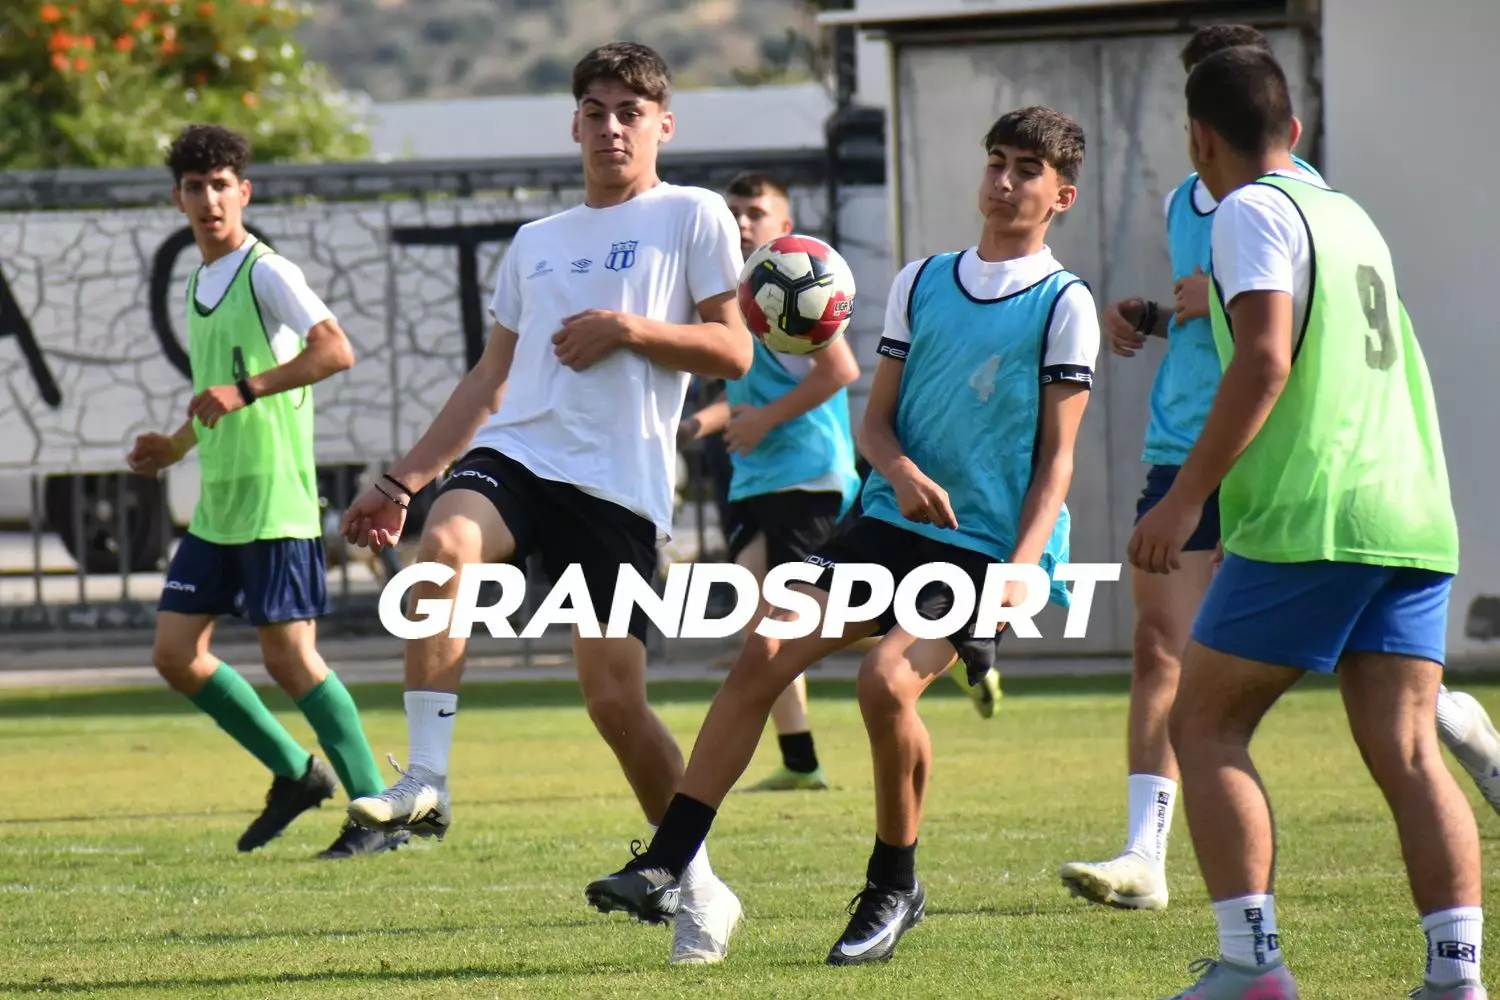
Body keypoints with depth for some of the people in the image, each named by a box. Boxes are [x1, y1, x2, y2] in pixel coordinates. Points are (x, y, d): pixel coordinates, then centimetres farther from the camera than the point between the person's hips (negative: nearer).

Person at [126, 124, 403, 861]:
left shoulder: (267, 274, -10)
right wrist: (176, 446, 15)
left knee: (288, 659, -10)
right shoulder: (199, 284, 16)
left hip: (276, 502, -9)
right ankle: (296, 773, 18)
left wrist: (244, 391, -27)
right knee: (175, 653, 5)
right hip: (216, 509, 9)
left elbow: (336, 352, -24)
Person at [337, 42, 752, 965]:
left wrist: (627, 328, -11)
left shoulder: (692, 217, 8)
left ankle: (700, 888, 13)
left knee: (614, 696, -7)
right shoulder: (536, 244, 22)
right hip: (516, 451, 4)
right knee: (445, 543, -32)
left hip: (619, 482, -4)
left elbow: (734, 353, 2)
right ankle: (426, 782, -30)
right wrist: (402, 481, 19)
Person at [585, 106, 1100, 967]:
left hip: (988, 548, -5)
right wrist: (902, 469, -11)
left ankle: (895, 889, -4)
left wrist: (1022, 566, -17)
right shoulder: (921, 282, 13)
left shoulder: (1064, 304, -2)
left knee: (887, 679, -26)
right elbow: (876, 417, 12)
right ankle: (668, 867, -11)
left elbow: (1057, 455, -4)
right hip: (891, 523, 5)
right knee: (765, 652, -12)